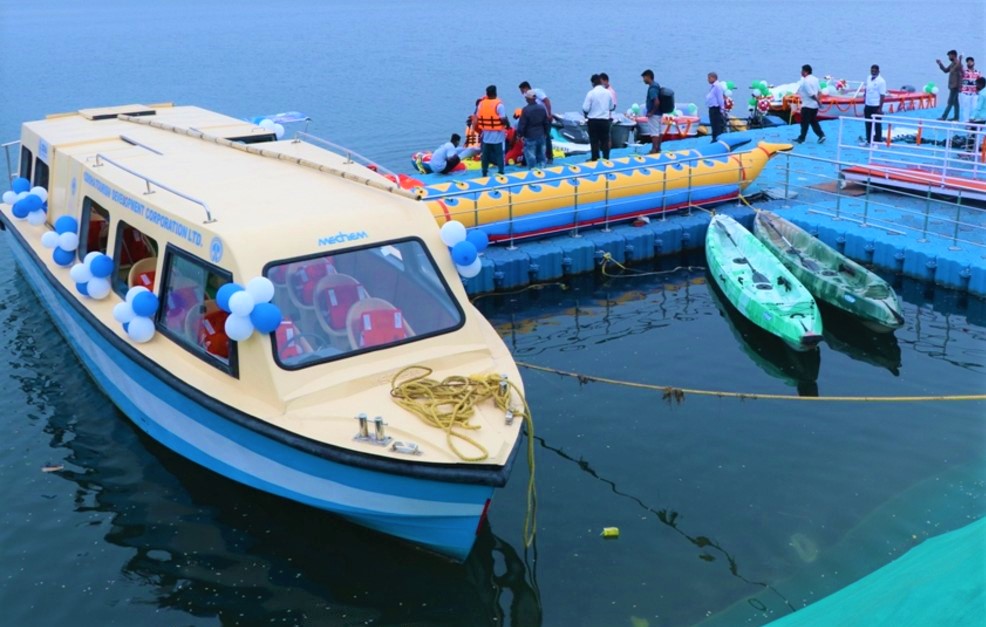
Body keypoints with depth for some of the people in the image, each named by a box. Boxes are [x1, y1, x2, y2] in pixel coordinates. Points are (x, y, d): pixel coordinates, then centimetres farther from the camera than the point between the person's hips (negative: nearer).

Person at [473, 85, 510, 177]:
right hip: (497, 134, -4)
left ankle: (484, 173, 15)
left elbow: (477, 118, 3)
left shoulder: (481, 104, 1)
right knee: (499, 153, 4)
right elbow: (503, 119, -18)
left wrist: (480, 131, 12)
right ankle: (501, 172, 3)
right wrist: (508, 125, 1)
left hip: (485, 134, 4)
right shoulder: (498, 104, -14)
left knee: (485, 154, 11)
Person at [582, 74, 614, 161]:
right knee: (605, 140, 10)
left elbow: (585, 108, -13)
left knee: (594, 141, 4)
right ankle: (606, 158, 13)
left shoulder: (591, 93, -13)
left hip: (593, 120, -3)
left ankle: (595, 158, 5)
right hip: (605, 119, 3)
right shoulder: (608, 92, 1)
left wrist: (586, 114, 6)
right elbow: (611, 107, 11)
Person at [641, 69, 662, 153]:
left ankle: (654, 149, -3)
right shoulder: (656, 85, 10)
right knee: (659, 131, 14)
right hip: (658, 113, 10)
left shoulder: (652, 88, -21)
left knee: (654, 132, -5)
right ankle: (658, 148, 22)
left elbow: (657, 102, -29)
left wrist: (651, 112, -19)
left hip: (654, 114, -10)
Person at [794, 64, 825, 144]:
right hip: (814, 105, 9)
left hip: (807, 105, -9)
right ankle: (821, 135, 9)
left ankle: (802, 138, 10)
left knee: (804, 122, 2)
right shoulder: (814, 79, 10)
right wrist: (818, 100, 8)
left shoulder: (805, 81, -19)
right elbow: (819, 91, 12)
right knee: (813, 121, 17)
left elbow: (811, 94, -22)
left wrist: (818, 101, -13)